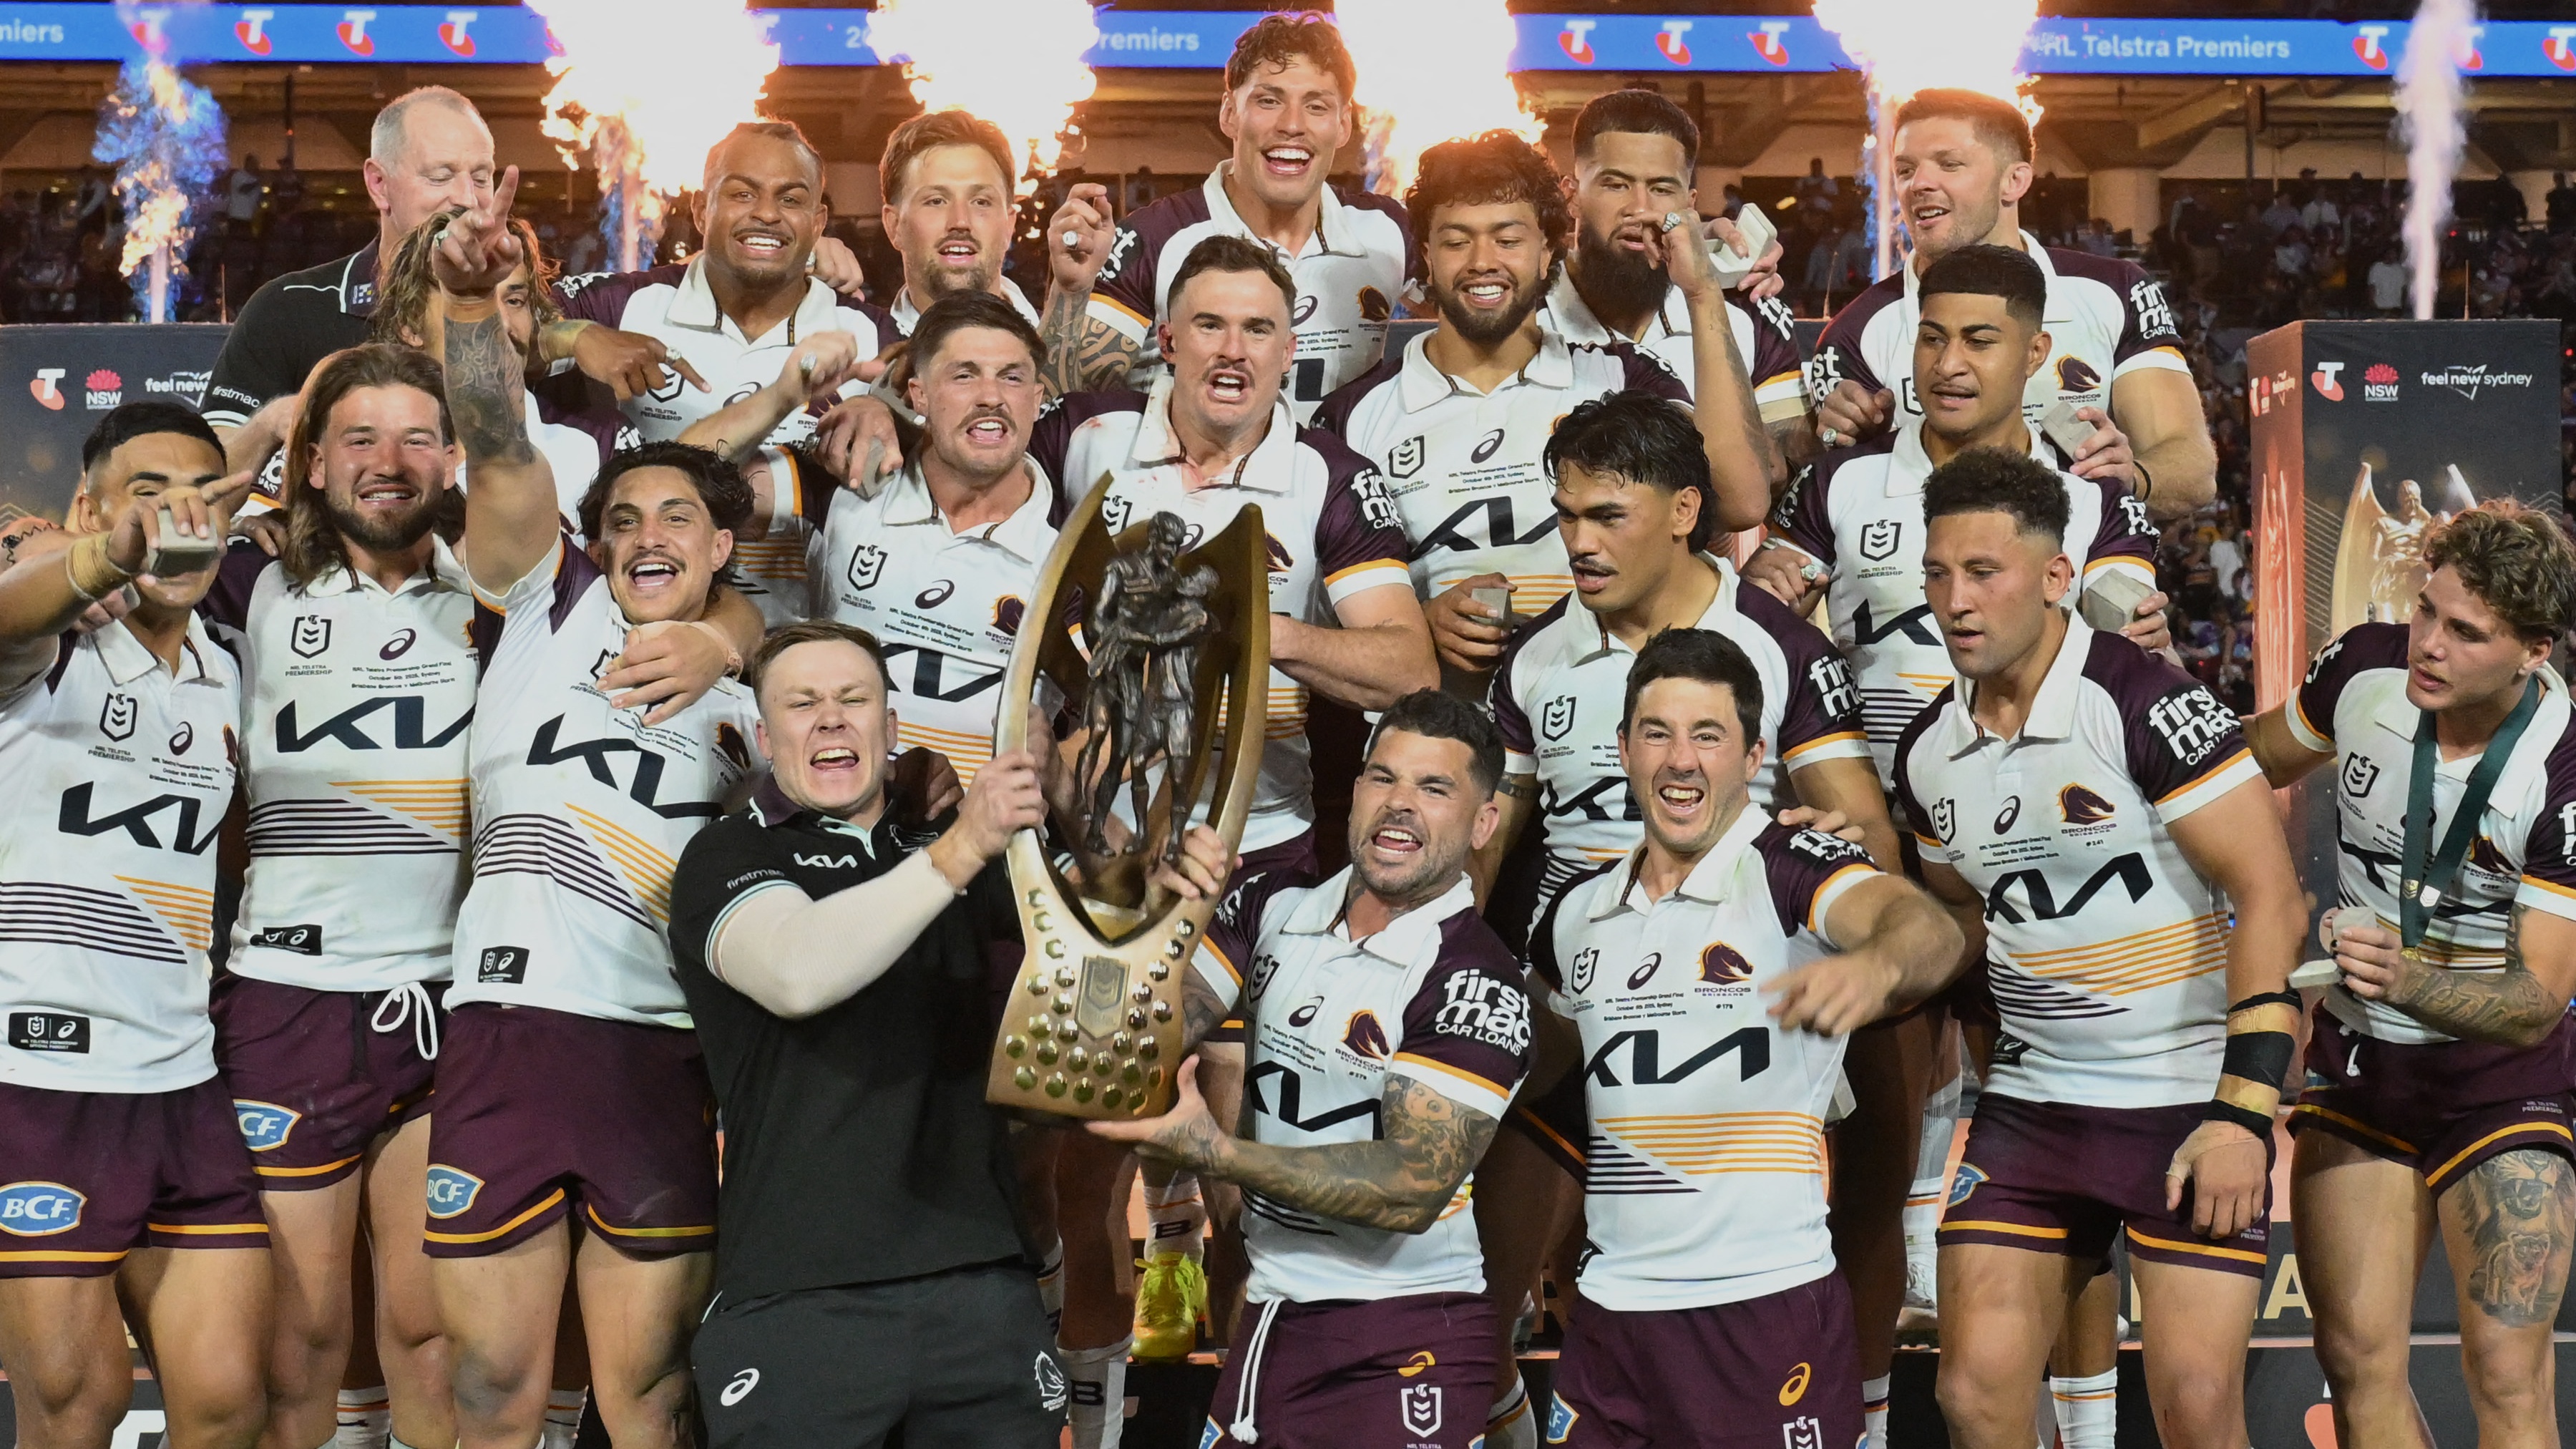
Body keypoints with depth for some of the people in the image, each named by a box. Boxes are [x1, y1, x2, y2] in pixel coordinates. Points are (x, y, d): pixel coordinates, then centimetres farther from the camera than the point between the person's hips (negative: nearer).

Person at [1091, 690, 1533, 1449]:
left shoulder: (1479, 984, -15)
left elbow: (1413, 1189, -22)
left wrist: (1214, 1153, -29)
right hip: (1268, 1318, 5)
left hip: (1402, 1343, -5)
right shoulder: (1277, 908, 4)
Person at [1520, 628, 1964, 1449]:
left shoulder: (1792, 870, -8)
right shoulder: (1577, 915, 9)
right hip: (1612, 1311, 5)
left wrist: (1876, 965, -51)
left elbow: (1927, 931, -31)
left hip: (1767, 1309, -5)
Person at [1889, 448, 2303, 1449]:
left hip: (2193, 1097, -5)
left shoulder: (2146, 705, -15)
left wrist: (2243, 1110, -20)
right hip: (2031, 1098, 5)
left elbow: (2268, 895, -17)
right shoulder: (1928, 751, 5)